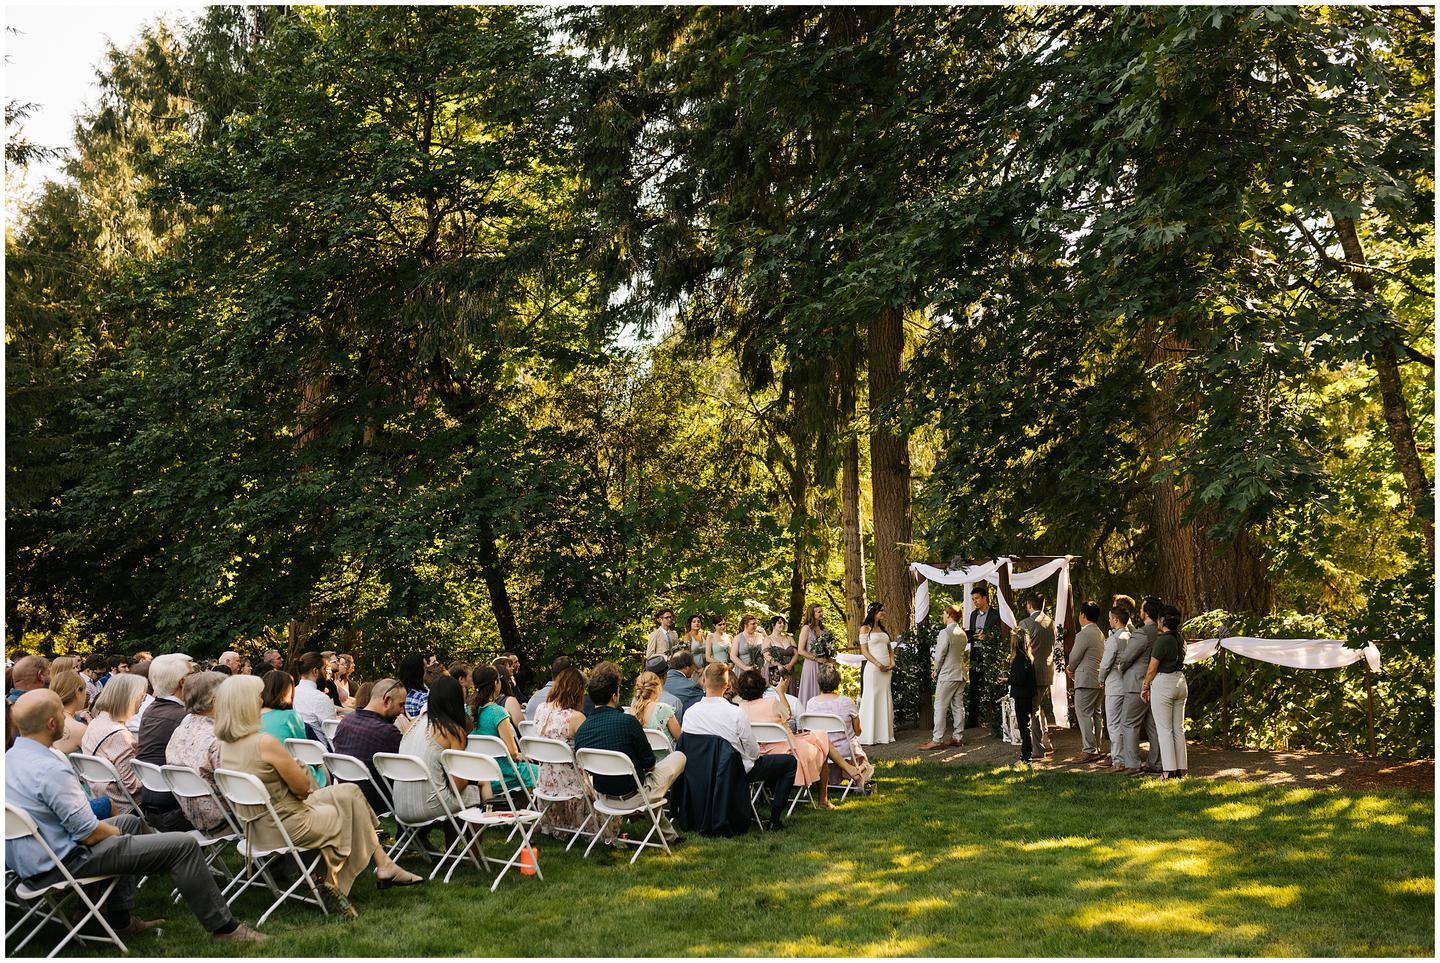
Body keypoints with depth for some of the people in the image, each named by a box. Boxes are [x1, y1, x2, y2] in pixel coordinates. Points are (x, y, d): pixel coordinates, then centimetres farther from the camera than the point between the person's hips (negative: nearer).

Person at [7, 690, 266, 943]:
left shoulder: (10, 758, 4)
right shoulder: (50, 769, -26)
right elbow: (89, 834, -21)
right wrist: (114, 831, 1)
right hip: (62, 864, -10)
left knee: (130, 822, 32)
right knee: (184, 845, -10)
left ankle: (120, 919, 31)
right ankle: (223, 926, 3)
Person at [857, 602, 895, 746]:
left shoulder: (884, 628, 17)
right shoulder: (865, 628, -1)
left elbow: (889, 648, 19)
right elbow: (864, 650, -7)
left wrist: (892, 662, 0)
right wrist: (878, 664, -15)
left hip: (886, 669, 6)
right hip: (873, 668, -6)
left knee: (885, 700, 7)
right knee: (871, 699, -5)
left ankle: (884, 734, 12)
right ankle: (869, 736, -2)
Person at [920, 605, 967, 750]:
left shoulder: (945, 633, -16)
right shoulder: (962, 634, 9)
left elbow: (939, 655, -16)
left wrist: (936, 671, -1)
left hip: (947, 675, -8)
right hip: (960, 674, 8)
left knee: (940, 708, -5)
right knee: (958, 706, 11)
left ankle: (937, 740, -6)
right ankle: (958, 737, 16)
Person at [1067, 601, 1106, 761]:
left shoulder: (1083, 634, -15)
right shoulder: (1100, 634, 15)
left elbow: (1074, 658, -10)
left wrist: (1070, 669, 10)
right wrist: (1073, 669, 15)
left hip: (1086, 680, -9)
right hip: (1099, 680, 10)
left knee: (1084, 714, -6)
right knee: (1095, 714, 13)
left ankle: (1089, 750, -8)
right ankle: (1096, 748, 18)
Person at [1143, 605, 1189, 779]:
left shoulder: (1162, 640, -15)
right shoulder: (1180, 640, 9)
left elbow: (1152, 669, -13)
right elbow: (1176, 662, 12)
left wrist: (1145, 686, 3)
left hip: (1163, 683, -8)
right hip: (1180, 682, 8)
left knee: (1164, 729, -2)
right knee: (1178, 728, 10)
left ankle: (1169, 770, -2)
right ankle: (1180, 769, 13)